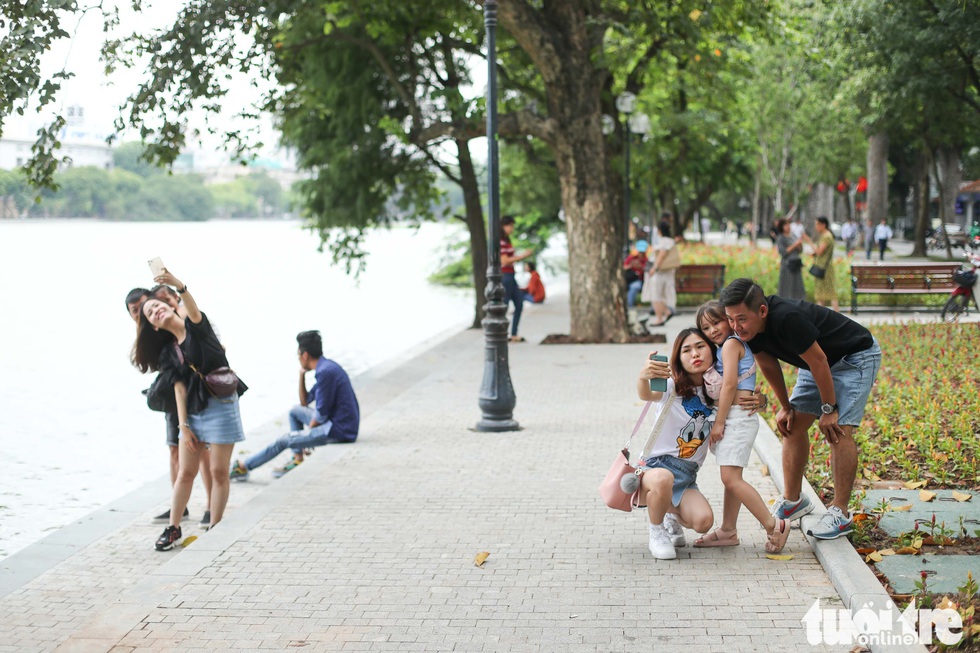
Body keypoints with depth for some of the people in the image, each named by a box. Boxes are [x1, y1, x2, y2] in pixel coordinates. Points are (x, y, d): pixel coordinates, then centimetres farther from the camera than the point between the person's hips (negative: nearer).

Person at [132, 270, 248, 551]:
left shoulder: (196, 327, -3)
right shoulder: (167, 352, 7)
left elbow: (194, 311, -27)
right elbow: (179, 388, 1)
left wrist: (179, 286, -47)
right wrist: (183, 425, -9)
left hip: (220, 403, -4)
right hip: (192, 410, 4)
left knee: (218, 471, -1)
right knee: (185, 472, 7)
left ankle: (214, 530, 8)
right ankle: (173, 528, 19)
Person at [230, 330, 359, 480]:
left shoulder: (325, 372, -19)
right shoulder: (327, 366, 13)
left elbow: (321, 415, -17)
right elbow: (304, 402, 21)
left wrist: (309, 432, 1)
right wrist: (302, 374, 11)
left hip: (340, 431, -10)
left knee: (283, 441, -3)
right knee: (295, 411, 21)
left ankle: (243, 467, 10)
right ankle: (297, 460, 15)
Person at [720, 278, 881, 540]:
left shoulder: (787, 319, -39)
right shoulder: (750, 329, -14)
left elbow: (818, 361, -29)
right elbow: (769, 365, 4)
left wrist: (829, 408, -20)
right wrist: (785, 406, 10)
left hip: (856, 357, -8)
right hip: (815, 361, 8)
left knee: (838, 430, -17)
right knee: (793, 425, 4)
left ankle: (840, 513, -11)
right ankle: (793, 501, 17)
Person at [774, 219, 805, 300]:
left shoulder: (792, 236, 12)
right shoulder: (780, 238, -6)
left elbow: (800, 251, 15)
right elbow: (783, 252, -15)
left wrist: (800, 244, -6)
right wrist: (794, 245, -16)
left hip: (796, 265, 7)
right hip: (787, 265, -7)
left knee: (798, 287, 6)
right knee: (787, 288, -6)